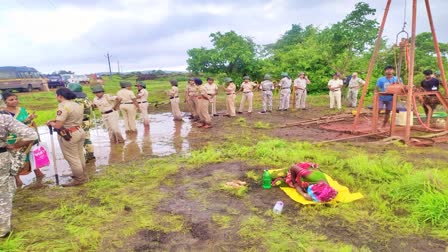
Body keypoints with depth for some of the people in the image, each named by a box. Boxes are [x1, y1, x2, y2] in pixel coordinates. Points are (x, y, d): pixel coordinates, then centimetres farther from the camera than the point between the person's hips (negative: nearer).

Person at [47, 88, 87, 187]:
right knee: (80, 156, 19)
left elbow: (58, 125, -24)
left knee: (72, 158, 4)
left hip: (68, 135, -9)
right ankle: (83, 176, 32)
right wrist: (56, 120, 9)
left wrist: (51, 123, -2)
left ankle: (79, 179, 15)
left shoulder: (63, 107, -20)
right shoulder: (77, 105, 9)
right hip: (80, 131, 9)